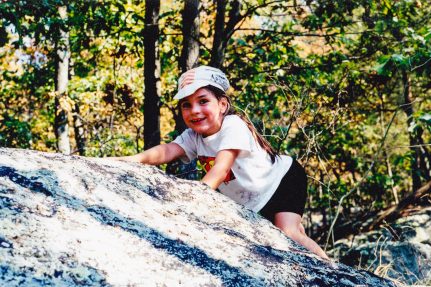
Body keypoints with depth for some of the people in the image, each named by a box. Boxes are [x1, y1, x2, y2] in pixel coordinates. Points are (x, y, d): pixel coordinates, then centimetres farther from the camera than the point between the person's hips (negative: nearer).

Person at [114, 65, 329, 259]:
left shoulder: (234, 126, -30)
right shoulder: (193, 136, -10)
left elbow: (220, 169, -42)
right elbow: (167, 151, -28)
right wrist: (138, 159, -48)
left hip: (284, 179, -7)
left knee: (288, 234, -22)